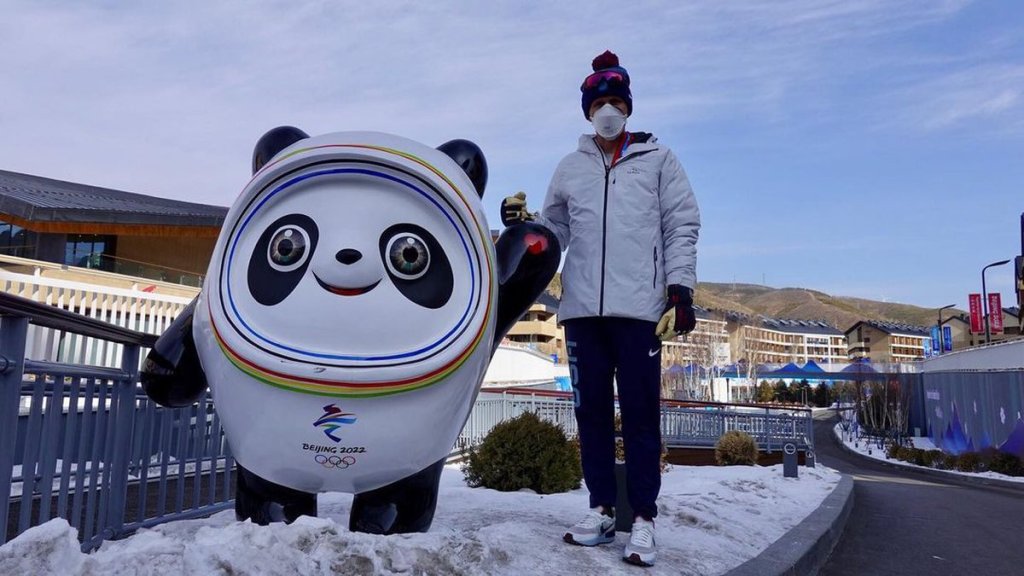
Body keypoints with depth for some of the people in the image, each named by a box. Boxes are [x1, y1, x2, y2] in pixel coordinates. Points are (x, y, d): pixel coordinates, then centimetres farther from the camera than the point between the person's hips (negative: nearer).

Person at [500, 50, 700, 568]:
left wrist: (679, 290, -5)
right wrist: (522, 222, -3)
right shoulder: (570, 168, 18)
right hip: (582, 308, 3)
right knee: (591, 411, 6)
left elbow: (682, 227, 5)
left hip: (639, 307, -3)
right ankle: (601, 509, 16)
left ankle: (643, 519, 4)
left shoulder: (657, 160, 11)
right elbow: (553, 231, 18)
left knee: (639, 413, -4)